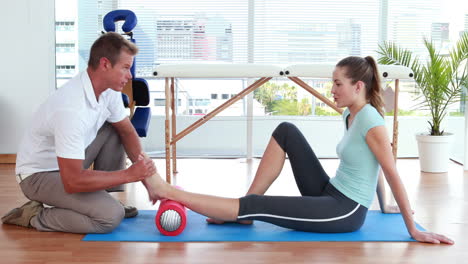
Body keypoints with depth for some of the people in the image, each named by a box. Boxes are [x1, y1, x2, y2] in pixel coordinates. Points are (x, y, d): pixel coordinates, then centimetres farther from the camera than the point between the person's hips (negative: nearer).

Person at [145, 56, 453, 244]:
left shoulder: (370, 121, -21)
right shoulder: (350, 114, 8)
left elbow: (393, 175, -19)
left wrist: (414, 230, -16)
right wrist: (387, 206, 22)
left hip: (345, 212, -9)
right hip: (329, 194, 9)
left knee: (253, 207, -19)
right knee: (286, 132, 0)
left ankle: (171, 193, -12)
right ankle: (244, 211, -1)